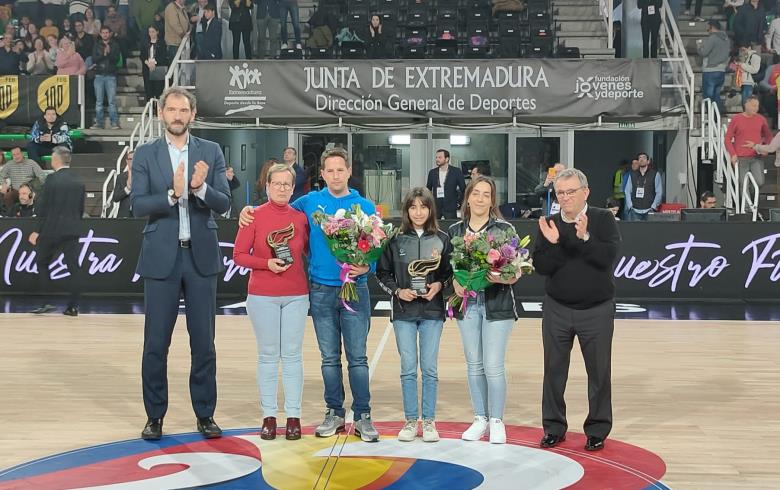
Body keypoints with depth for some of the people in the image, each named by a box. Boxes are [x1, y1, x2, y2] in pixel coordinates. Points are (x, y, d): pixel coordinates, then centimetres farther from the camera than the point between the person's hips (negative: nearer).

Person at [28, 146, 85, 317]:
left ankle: (45, 302, 7)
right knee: (73, 266, 3)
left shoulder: (52, 179, -9)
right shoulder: (79, 181, 6)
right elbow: (81, 209, 9)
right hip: (72, 230, 4)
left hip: (52, 229, -4)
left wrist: (37, 230, -2)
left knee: (42, 263, 12)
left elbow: (44, 207, -9)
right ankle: (73, 306, 1)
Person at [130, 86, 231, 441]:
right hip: (161, 256, -1)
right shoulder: (145, 154, 2)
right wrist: (172, 193, -23)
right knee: (155, 343, 4)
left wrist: (200, 188, -23)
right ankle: (155, 416, 17)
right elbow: (138, 206, -7)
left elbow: (224, 203, -3)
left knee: (204, 342, 7)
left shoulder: (211, 152, 4)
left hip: (201, 255, 1)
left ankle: (205, 415, 18)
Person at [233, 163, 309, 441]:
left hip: (296, 295, 2)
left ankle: (293, 416, 11)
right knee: (268, 355, 5)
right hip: (262, 296, -2)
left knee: (292, 355, 5)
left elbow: (309, 250, 14)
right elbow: (239, 255, -3)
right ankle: (269, 416, 12)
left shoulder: (300, 218, 4)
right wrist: (266, 263, -15)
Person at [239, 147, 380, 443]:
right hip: (321, 290, 1)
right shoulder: (310, 202, 5)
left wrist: (366, 267, -18)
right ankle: (334, 413, 20)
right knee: (330, 357, 9)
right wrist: (250, 210, 2)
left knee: (357, 357, 0)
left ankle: (363, 416, 9)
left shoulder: (365, 207, 2)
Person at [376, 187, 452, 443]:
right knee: (408, 368, 3)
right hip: (404, 311, 0)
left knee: (429, 367, 2)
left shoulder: (442, 239, 2)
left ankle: (429, 421, 12)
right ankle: (410, 421, 14)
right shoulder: (395, 240, 2)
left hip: (432, 310, 0)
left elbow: (451, 272, 7)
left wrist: (439, 285, -11)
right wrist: (397, 291, -7)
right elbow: (382, 273, 7)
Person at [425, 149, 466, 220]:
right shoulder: (432, 172, 6)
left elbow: (463, 189, 2)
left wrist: (459, 202, 1)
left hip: (450, 207, -2)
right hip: (435, 207, 2)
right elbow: (428, 189, 16)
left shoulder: (456, 171, -2)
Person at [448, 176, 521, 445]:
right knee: (474, 364, 9)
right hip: (467, 303, 4)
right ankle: (480, 418, 22)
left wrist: (501, 277, -23)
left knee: (493, 366, -5)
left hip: (497, 304, -3)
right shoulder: (455, 230, 7)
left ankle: (496, 420, 11)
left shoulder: (504, 229, -3)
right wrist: (455, 283, -8)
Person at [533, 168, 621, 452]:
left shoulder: (603, 220, -4)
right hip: (556, 309, 2)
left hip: (597, 310, -2)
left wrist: (584, 238, -28)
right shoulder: (548, 225, 2)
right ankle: (554, 427, 21)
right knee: (554, 369, 8)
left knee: (599, 371, 6)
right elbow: (541, 267, -6)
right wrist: (554, 244, -21)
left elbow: (608, 257, -17)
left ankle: (597, 429, 19)